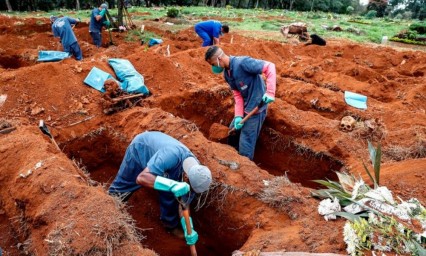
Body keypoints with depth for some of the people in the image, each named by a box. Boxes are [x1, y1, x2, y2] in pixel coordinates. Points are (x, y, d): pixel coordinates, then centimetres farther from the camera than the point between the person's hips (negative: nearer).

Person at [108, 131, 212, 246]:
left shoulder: (195, 170, -25)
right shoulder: (172, 156, -47)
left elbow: (185, 202, -12)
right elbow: (141, 178, -53)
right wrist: (172, 185, -62)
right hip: (140, 148, -4)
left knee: (170, 195, 3)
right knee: (121, 186, 11)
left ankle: (171, 225, 29)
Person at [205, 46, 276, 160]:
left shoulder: (242, 62, -23)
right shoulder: (226, 74, 3)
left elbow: (270, 66, -25)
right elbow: (237, 95, 2)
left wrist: (270, 92, -33)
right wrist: (238, 116, -10)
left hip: (255, 109, -9)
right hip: (244, 108, 9)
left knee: (245, 147, 0)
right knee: (232, 134, 24)